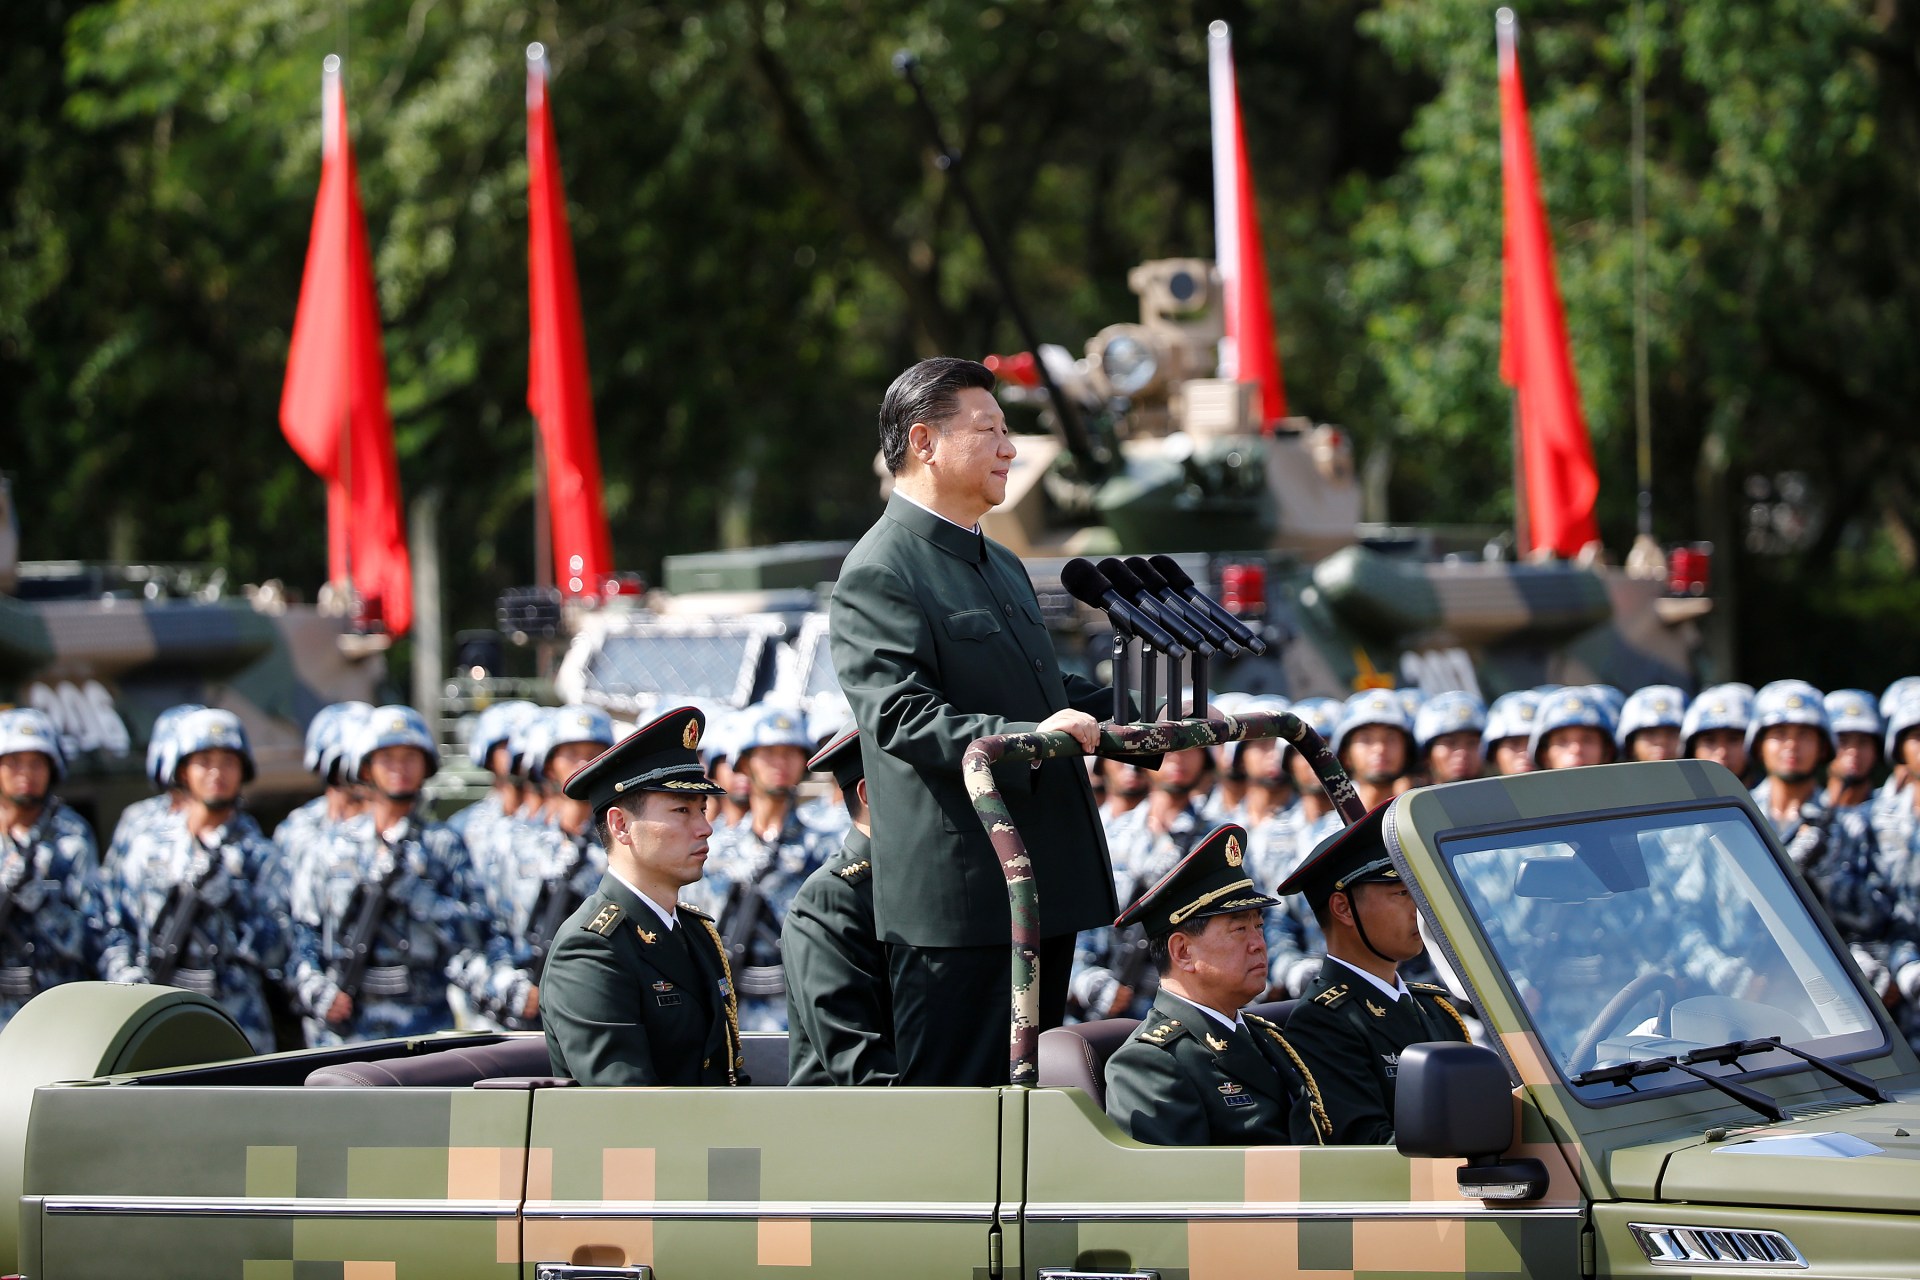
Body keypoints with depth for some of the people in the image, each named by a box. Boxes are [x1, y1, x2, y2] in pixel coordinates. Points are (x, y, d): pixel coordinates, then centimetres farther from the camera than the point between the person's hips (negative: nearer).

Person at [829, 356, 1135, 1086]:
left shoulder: (1000, 565, 22)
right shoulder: (878, 574, -11)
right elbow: (899, 714, -23)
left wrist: (1138, 709, 18)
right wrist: (1022, 737, -34)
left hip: (1042, 887, 10)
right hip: (957, 896, -10)